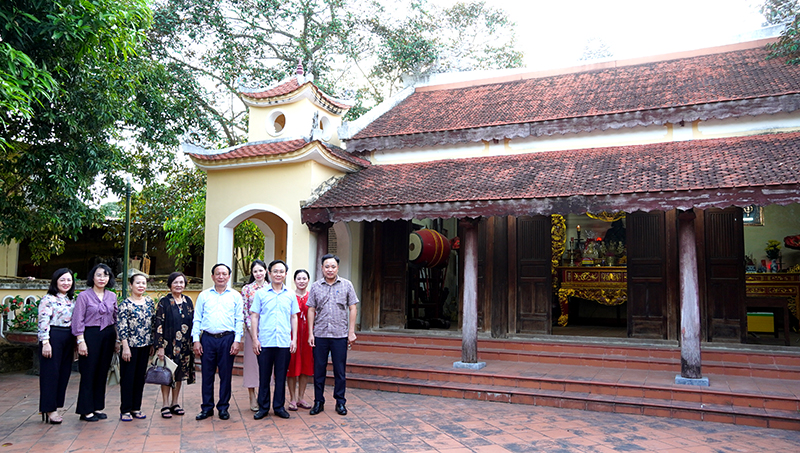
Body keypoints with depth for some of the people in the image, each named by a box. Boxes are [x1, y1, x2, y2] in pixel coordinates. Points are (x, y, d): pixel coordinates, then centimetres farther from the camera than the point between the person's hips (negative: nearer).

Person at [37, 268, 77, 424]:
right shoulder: (48, 299, -7)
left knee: (64, 373, 9)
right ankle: (49, 410, 6)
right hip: (53, 337, -7)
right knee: (51, 373, -2)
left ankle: (54, 408, 19)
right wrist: (45, 342, -18)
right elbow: (43, 322, -13)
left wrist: (76, 342, 15)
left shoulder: (72, 300, 13)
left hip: (68, 339, 7)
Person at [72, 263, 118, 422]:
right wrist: (81, 341, -12)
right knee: (88, 373, 1)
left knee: (102, 372, 10)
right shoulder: (84, 296, -4)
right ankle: (86, 410, 10)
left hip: (108, 335, 4)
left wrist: (117, 340, 11)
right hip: (90, 335, -4)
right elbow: (78, 320, -7)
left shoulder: (112, 296, 9)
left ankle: (98, 407, 20)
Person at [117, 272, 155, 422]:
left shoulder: (149, 302, 7)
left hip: (145, 346, 5)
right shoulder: (125, 304, -7)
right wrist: (125, 347, -14)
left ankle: (136, 408, 20)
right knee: (128, 377, 2)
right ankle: (125, 410, 11)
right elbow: (121, 327, -10)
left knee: (140, 377, 10)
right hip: (131, 345, -5)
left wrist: (152, 344, 9)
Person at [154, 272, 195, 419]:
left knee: (180, 373, 10)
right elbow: (159, 325, -8)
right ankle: (165, 405, 11)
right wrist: (160, 346, -13)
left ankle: (175, 403, 21)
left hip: (184, 345, 5)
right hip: (169, 344, -4)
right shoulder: (164, 302, -5)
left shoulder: (188, 301, 8)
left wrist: (193, 343, 9)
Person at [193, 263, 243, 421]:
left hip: (227, 338, -1)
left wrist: (237, 341, -5)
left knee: (226, 374, 4)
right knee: (207, 374, 5)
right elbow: (197, 319, 9)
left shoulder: (235, 296, 7)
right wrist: (196, 340, 0)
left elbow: (239, 320, 4)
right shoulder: (204, 295, 10)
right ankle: (207, 408, 16)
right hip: (207, 338, 1)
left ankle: (223, 407, 15)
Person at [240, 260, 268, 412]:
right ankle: (252, 398, 10)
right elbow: (244, 311, -1)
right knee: (251, 361, 1)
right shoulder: (246, 289, 1)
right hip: (251, 329, -2)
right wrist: (252, 329, -9)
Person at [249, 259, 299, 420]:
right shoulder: (261, 293, 3)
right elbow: (254, 316, 3)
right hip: (265, 342, -1)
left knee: (281, 376, 7)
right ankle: (263, 407, 18)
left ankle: (279, 407, 19)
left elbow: (294, 317, 11)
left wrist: (294, 339, 5)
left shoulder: (290, 295, 8)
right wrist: (255, 338, -3)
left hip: (284, 343, 1)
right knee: (264, 376, 6)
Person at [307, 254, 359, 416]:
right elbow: (311, 310, 7)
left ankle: (340, 402, 18)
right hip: (320, 334, 1)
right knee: (319, 370, 7)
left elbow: (352, 308, 3)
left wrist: (351, 332, -1)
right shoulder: (315, 286, 5)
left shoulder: (346, 285, 3)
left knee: (340, 371, 5)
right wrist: (310, 333, 1)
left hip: (340, 335, -1)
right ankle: (318, 402, 19)